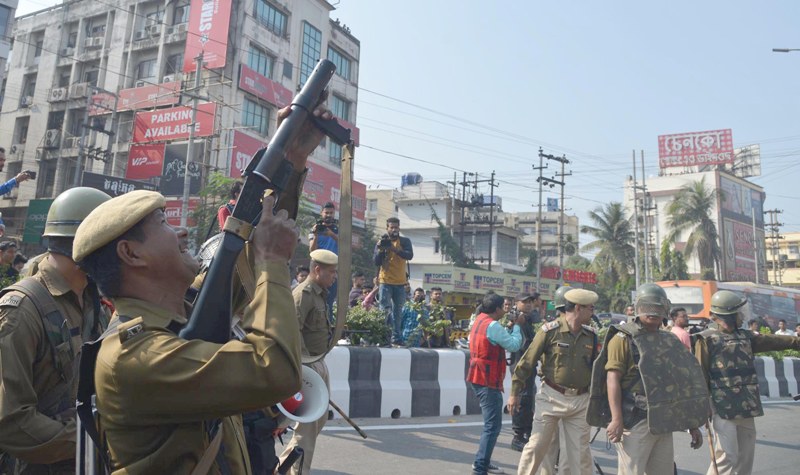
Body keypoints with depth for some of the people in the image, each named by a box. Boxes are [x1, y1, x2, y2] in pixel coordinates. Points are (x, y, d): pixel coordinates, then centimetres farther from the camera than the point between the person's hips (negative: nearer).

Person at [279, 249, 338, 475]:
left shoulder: (320, 293, 14)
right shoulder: (303, 293, -16)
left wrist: (331, 329, 5)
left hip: (319, 362, 10)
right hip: (307, 365, -10)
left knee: (320, 417, 17)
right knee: (307, 421, -2)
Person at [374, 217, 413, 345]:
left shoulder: (405, 241, 6)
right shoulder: (381, 242, 7)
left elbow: (410, 255, -12)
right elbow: (376, 262, 0)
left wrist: (394, 248, -23)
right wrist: (381, 248, -15)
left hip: (400, 282, 1)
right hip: (385, 282, -1)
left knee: (397, 311, 6)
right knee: (385, 309, -11)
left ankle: (397, 338, 10)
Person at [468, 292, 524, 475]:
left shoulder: (480, 321, 11)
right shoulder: (492, 325, -19)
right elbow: (514, 345, -15)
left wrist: (509, 326, 6)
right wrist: (516, 326, -3)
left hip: (479, 378, 10)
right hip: (488, 381, -10)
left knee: (490, 423, 20)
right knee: (493, 426, -7)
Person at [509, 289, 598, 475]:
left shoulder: (590, 335, 3)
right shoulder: (550, 330, -12)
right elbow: (528, 361, -9)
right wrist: (515, 392, -7)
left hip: (581, 400, 4)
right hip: (552, 397, -4)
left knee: (581, 451, 11)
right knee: (536, 445, 4)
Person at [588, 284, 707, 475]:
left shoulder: (670, 341, 14)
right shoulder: (624, 338, -6)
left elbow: (682, 384, 17)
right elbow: (613, 378, -14)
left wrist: (692, 424, 15)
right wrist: (616, 419, -23)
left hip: (664, 423, 7)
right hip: (635, 422, -7)